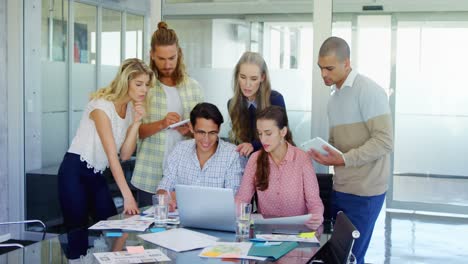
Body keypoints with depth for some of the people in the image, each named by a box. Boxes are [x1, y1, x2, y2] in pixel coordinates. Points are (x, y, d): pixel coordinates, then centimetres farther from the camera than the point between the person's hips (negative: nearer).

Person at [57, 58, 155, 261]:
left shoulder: (132, 108, 2)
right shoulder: (102, 106, -20)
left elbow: (124, 154, -5)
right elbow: (112, 155, -27)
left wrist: (136, 121, -17)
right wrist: (128, 195, -31)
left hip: (97, 175, 7)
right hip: (74, 172, -7)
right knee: (79, 235, -5)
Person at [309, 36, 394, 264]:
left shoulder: (369, 91, -13)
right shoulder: (334, 98, 14)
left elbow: (384, 141, -19)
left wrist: (344, 159, -24)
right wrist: (321, 152, 1)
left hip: (364, 192, -8)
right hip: (340, 189, 8)